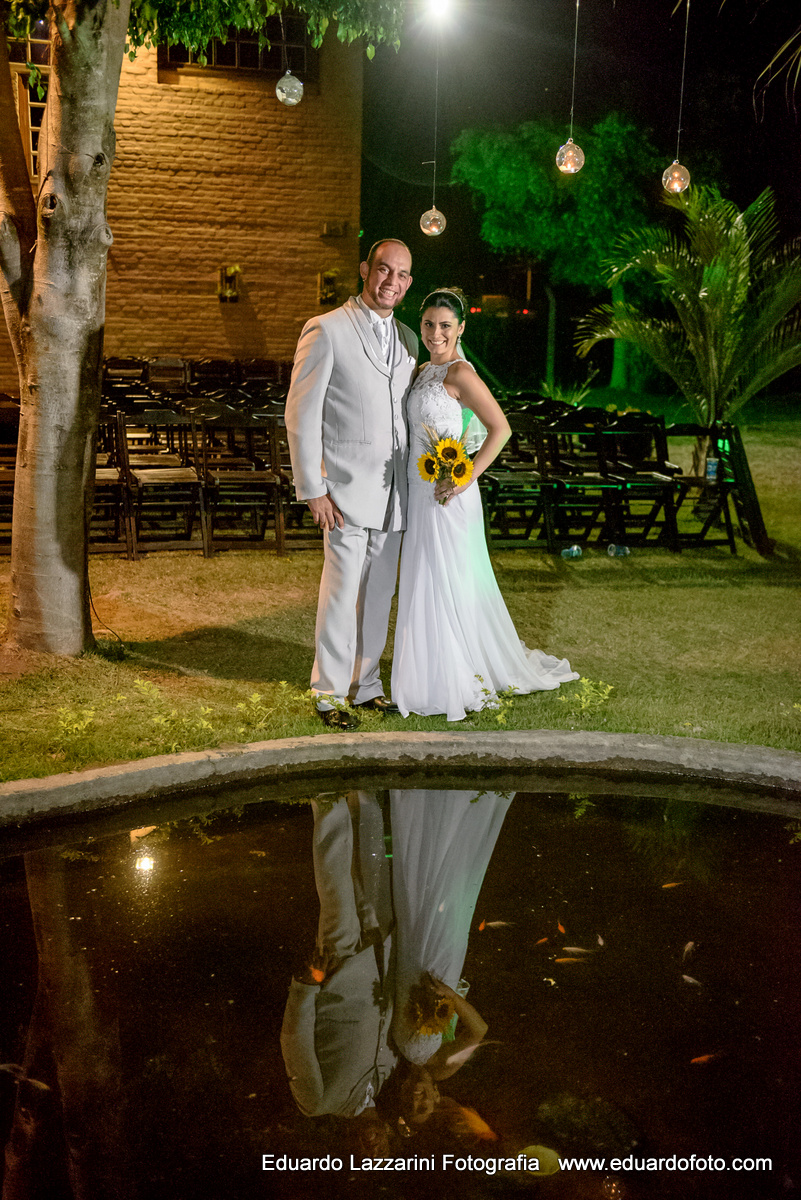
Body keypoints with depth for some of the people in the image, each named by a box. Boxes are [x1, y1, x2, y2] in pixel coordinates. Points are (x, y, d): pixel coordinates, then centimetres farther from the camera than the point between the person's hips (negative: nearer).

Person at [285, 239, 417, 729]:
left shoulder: (407, 339, 13)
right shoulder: (326, 331, -7)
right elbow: (301, 415, -9)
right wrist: (313, 489, -13)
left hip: (394, 493, 6)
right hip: (347, 491, -6)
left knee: (380, 595, 12)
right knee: (342, 594, -3)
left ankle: (366, 685, 25)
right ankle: (330, 694, 11)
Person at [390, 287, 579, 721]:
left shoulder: (458, 373, -15)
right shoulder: (426, 371, 12)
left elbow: (500, 428, -21)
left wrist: (466, 478, -22)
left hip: (446, 497, -9)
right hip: (420, 492, 9)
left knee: (446, 584, -1)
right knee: (424, 583, 15)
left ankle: (457, 684, 10)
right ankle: (433, 676, 28)